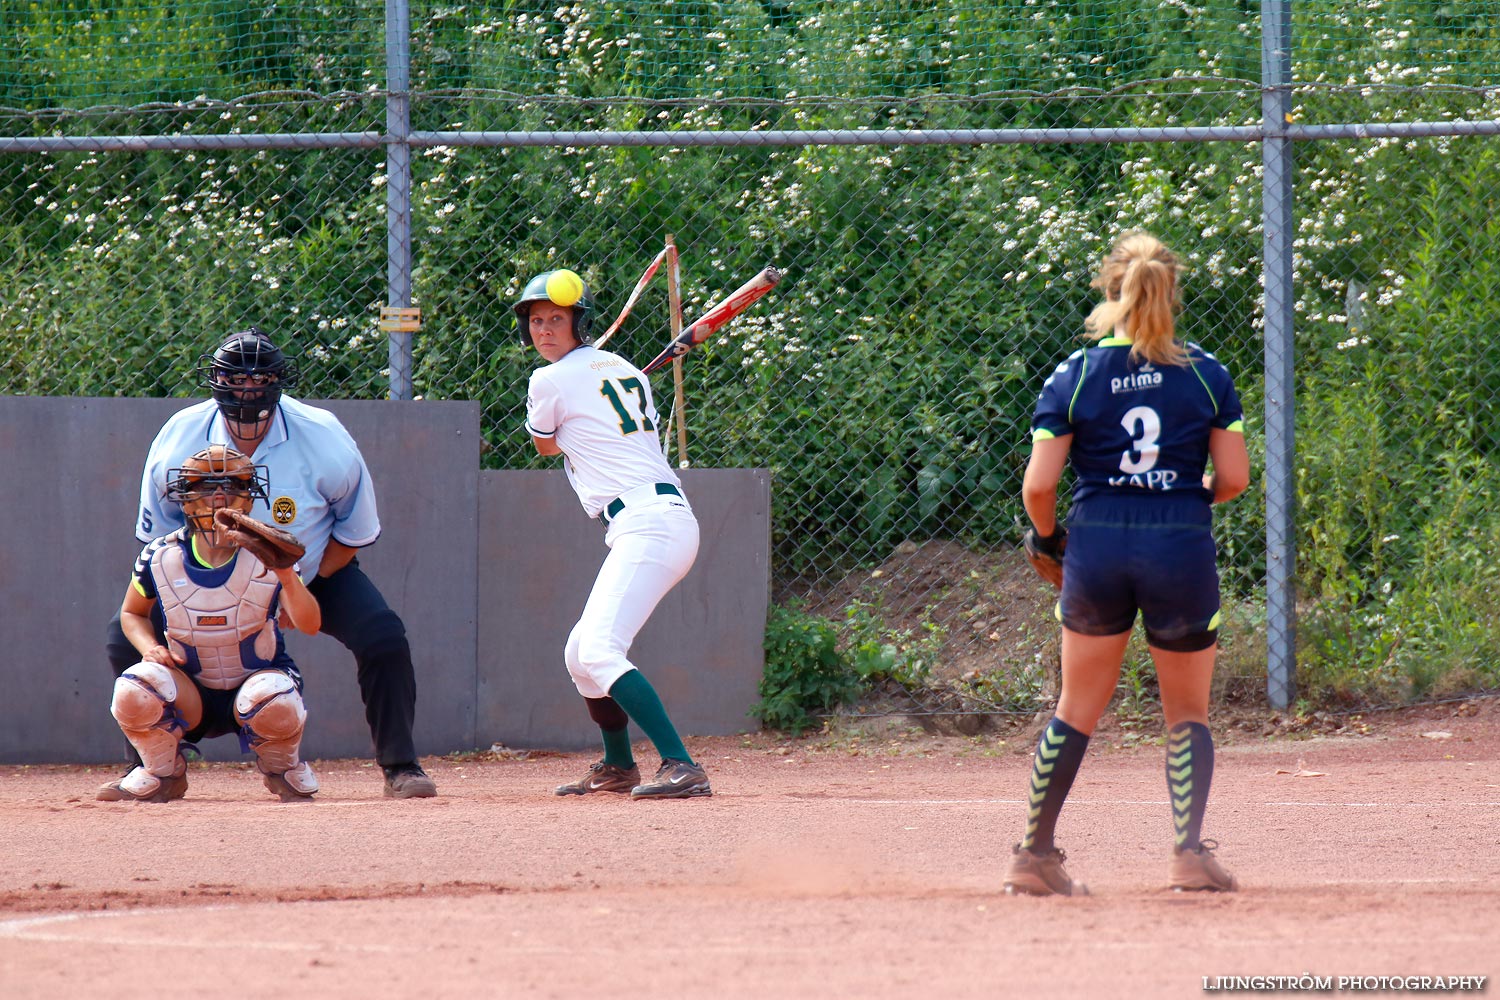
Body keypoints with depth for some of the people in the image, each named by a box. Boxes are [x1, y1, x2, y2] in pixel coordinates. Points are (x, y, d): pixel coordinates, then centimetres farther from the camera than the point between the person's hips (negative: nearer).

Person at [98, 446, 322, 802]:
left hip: (256, 679, -1)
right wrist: (150, 647, -12)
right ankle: (162, 774, 2)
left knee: (277, 704, -37)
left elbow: (310, 625, -23)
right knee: (133, 692, -31)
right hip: (191, 695, 1)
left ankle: (281, 768, 2)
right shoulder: (161, 559, -9)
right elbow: (132, 613, 10)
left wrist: (286, 577, -42)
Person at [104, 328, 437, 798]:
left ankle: (400, 767, -9)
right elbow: (160, 534, -7)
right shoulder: (179, 438, -22)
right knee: (129, 636, -15)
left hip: (315, 573, -1)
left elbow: (354, 533, -11)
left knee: (382, 636, -23)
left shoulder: (323, 439, -25)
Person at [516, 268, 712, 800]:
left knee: (599, 652, -23)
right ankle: (618, 766, 37)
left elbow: (545, 445, 17)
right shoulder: (622, 369, 18)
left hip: (646, 526, -10)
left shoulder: (552, 381, -4)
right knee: (580, 652, 22)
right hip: (670, 513, 10)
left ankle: (681, 766, -34)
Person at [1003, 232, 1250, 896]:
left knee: (1077, 711, 14)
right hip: (1183, 551, -1)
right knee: (1187, 715, 13)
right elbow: (1234, 477, 0)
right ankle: (1189, 852, -1)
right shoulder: (1206, 374, 0)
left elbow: (1038, 485, -5)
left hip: (1097, 546, 1)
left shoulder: (1072, 377, -2)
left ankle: (1034, 856, 15)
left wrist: (1047, 535, 14)